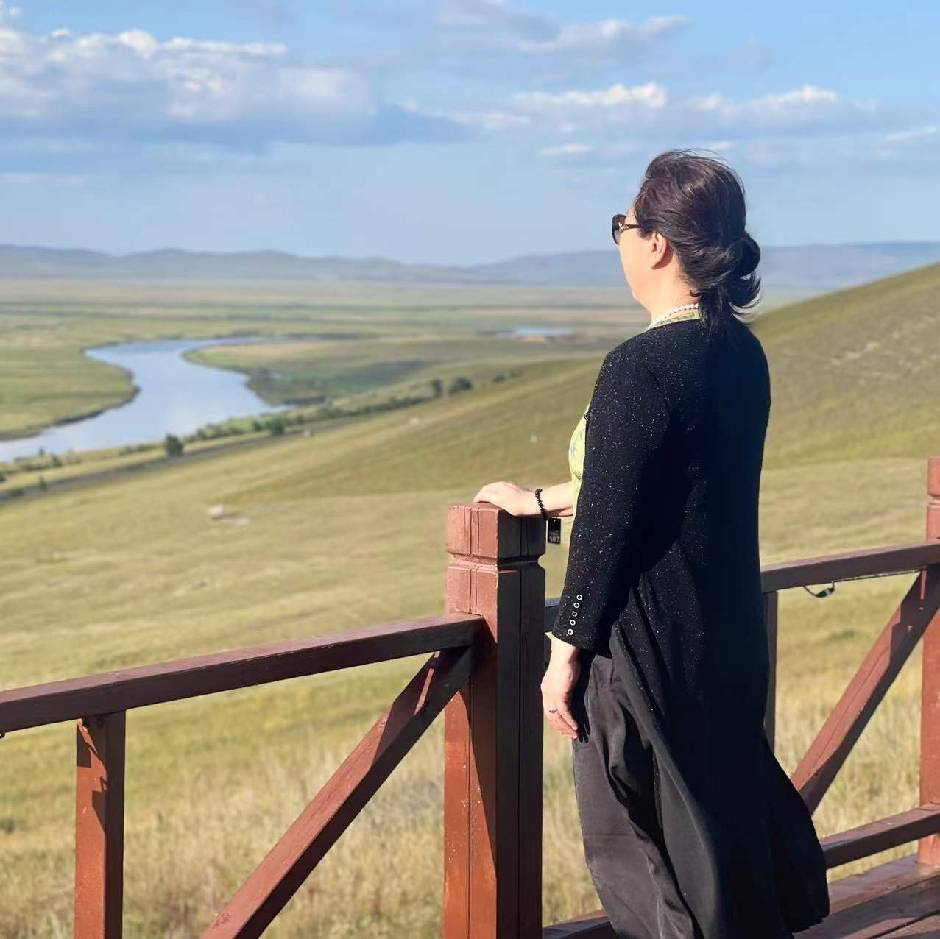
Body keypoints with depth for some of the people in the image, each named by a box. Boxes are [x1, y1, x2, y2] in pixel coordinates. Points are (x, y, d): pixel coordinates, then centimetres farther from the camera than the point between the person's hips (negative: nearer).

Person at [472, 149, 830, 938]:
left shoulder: (641, 367, -21)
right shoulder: (742, 353, 4)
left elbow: (607, 526, -19)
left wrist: (566, 654, -8)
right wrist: (543, 501, 25)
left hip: (651, 644, -8)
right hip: (730, 632, 8)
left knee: (642, 839, 8)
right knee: (729, 818, 20)